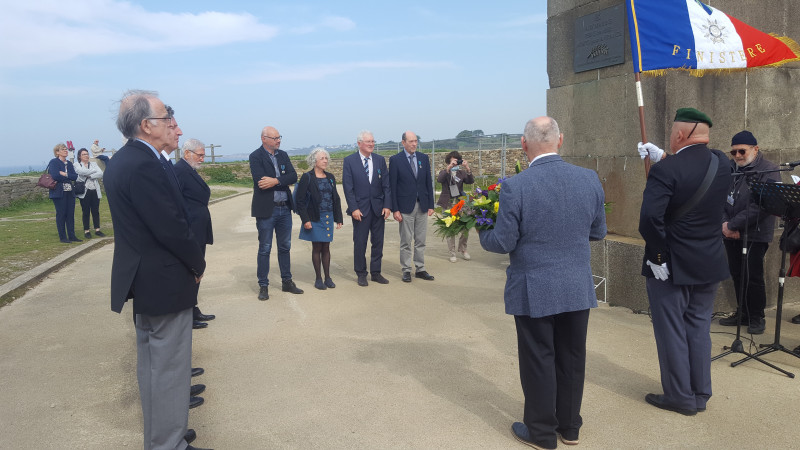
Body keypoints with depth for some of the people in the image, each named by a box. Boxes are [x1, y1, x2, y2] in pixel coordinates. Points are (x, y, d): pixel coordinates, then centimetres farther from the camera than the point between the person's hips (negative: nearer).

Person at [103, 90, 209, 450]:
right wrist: (198, 264, -8)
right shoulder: (144, 166, -23)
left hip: (142, 280, 11)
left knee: (152, 363, 21)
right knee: (168, 369, 1)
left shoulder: (121, 161, 9)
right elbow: (172, 227, -24)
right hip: (164, 282, -11)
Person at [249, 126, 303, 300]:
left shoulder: (283, 155, 9)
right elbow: (260, 180, -21)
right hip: (266, 209, -5)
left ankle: (287, 282, 25)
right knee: (264, 249, 3)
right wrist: (283, 182, -13)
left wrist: (275, 181, -18)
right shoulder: (256, 157, -7)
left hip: (284, 208, 6)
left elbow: (293, 177, -3)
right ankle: (263, 286, 13)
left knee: (285, 247, 14)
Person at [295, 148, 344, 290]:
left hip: (328, 217, 4)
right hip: (315, 218, -4)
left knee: (326, 247, 8)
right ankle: (318, 279, 10)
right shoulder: (307, 177, -5)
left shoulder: (330, 177, 10)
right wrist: (305, 220, -14)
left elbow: (335, 198, 14)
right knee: (317, 248, 2)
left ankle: (327, 277, 15)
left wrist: (338, 218, 10)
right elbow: (300, 201, -8)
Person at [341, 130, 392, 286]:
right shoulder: (349, 161, -3)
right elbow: (348, 187, -6)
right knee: (360, 243, 4)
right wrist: (353, 208, -12)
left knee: (378, 242, 9)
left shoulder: (380, 160, 7)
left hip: (379, 208, 3)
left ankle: (376, 272, 21)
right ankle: (361, 274, 17)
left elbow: (386, 185, 5)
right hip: (360, 209, -3)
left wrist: (387, 205, -3)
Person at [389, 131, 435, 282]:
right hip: (405, 206, -4)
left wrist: (430, 205, 4)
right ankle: (406, 270, 13)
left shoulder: (423, 158, 8)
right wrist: (395, 209, -10)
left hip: (422, 206, 4)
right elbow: (392, 186, -5)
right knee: (405, 242, 3)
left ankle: (420, 269, 19)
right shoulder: (395, 160, -4)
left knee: (420, 241, 10)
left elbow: (428, 182, 9)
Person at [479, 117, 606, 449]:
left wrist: (481, 234, 7)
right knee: (572, 358, 18)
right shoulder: (589, 179, -4)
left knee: (538, 361, 11)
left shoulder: (514, 187, -18)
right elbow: (597, 232, 6)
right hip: (578, 288, 4)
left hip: (534, 292, -4)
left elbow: (502, 243, -13)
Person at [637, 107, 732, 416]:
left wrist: (657, 257, -18)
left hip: (670, 266, -6)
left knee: (671, 332, 8)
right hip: (709, 264, 6)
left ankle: (680, 397, 19)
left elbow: (650, 219, -29)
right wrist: (663, 158, 13)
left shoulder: (665, 170, -20)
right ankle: (700, 394, 28)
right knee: (699, 328, 18)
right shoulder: (721, 164, 0)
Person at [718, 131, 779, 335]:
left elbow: (761, 206, -18)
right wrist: (724, 222, -10)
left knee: (753, 277, -2)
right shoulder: (729, 168, 8)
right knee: (737, 275, 12)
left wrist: (733, 225, -19)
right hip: (731, 233, 5)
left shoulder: (768, 171, -8)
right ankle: (743, 313, 26)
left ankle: (757, 318, 14)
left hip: (755, 235, -5)